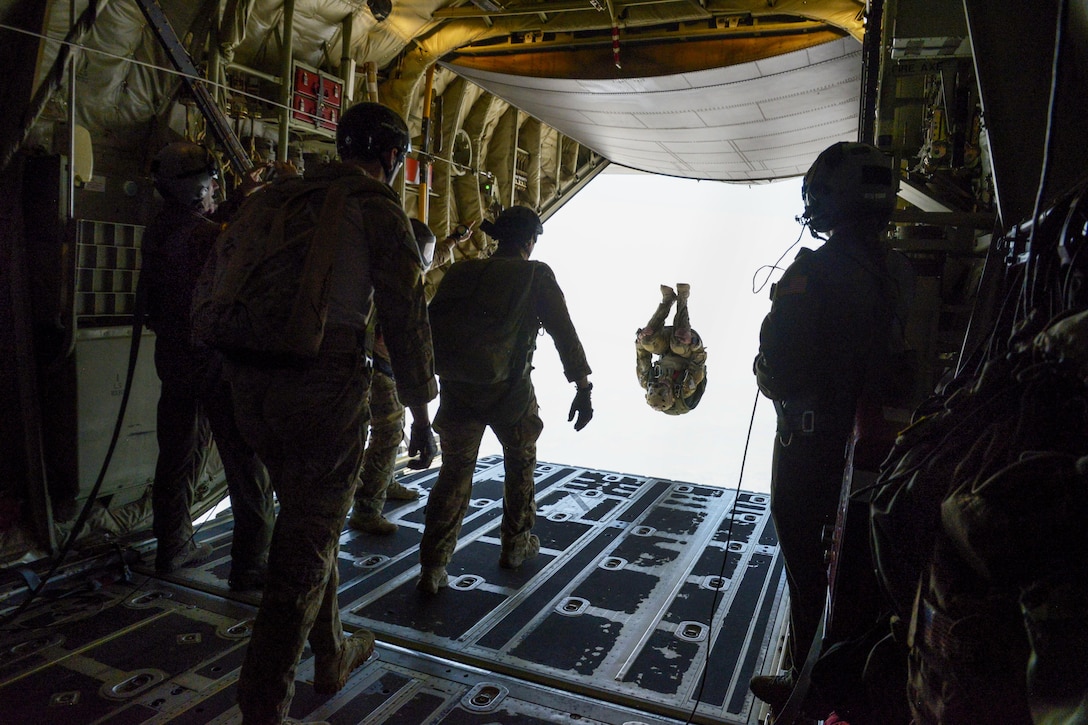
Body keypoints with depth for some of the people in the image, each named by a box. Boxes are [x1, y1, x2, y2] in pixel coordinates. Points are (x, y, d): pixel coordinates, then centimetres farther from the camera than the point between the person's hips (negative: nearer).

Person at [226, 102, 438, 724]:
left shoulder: (280, 196, 17)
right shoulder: (377, 205, -3)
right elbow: (405, 311, -9)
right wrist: (421, 407, -3)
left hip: (252, 383, 8)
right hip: (324, 383, -7)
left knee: (309, 521, 21)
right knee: (308, 543, 3)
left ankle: (333, 656, 38)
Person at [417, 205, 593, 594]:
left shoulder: (460, 272, 8)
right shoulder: (535, 275, -2)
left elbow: (431, 326, 8)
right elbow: (564, 333, -7)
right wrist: (583, 387, -5)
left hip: (456, 389, 3)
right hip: (509, 390, -3)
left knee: (454, 472, 11)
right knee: (521, 461, 21)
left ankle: (432, 566, 6)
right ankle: (515, 544, 32)